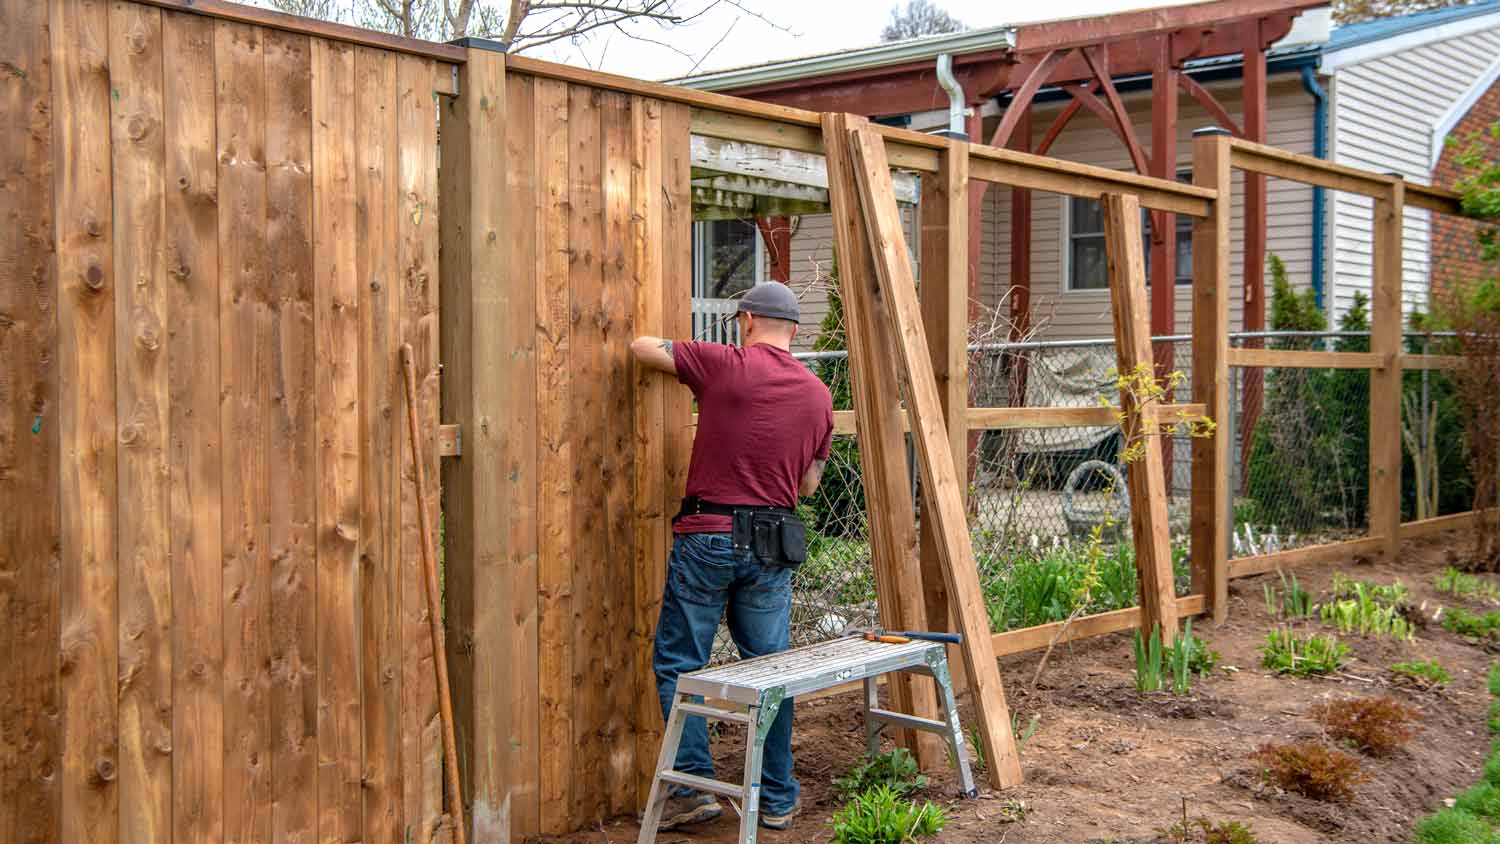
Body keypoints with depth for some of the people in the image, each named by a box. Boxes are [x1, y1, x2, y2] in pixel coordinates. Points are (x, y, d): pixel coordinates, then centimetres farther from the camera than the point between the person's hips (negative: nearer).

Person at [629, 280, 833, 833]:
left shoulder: (726, 364, -6)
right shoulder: (818, 395, 7)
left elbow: (641, 347, 4)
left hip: (707, 534, -4)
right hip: (773, 547, 4)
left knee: (678, 665, 7)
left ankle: (693, 789, 6)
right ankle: (778, 799, 18)